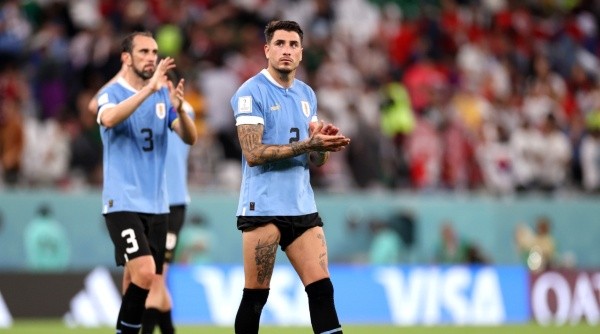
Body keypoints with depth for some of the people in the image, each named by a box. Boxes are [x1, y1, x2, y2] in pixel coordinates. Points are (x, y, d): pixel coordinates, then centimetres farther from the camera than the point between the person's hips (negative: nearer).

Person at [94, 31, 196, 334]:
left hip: (156, 204, 6)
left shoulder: (163, 95, 9)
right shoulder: (112, 93, -6)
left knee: (138, 283, 6)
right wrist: (149, 88, -36)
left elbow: (190, 138, 0)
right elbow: (109, 118, -29)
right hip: (123, 202, -5)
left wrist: (179, 109, -20)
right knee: (144, 273, -20)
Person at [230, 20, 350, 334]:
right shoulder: (251, 92, -7)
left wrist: (325, 143, -7)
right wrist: (307, 144, -21)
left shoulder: (307, 94, 13)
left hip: (302, 207, 6)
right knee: (256, 295, -2)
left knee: (322, 289, -2)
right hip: (263, 208, -6)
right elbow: (253, 153, -17)